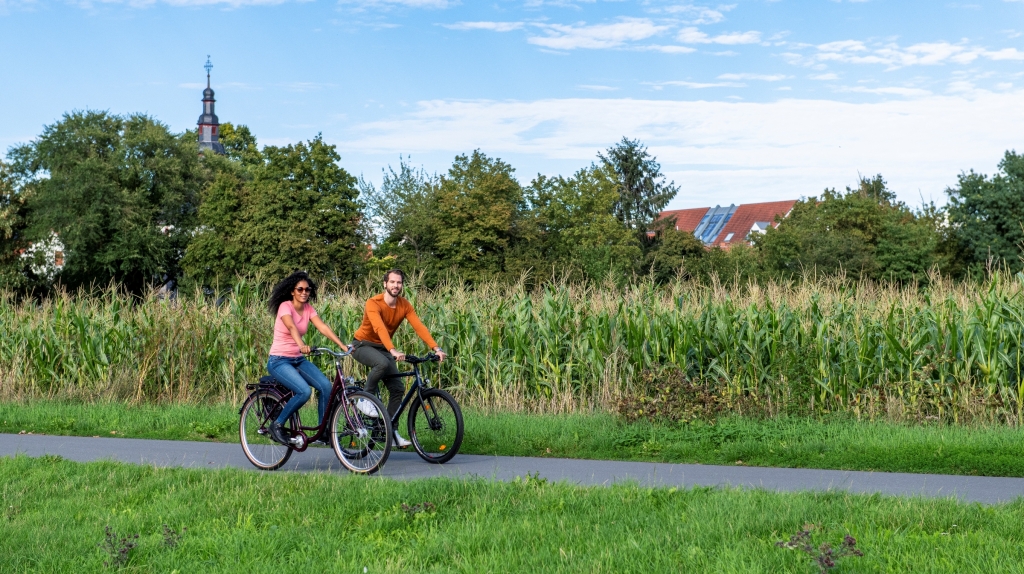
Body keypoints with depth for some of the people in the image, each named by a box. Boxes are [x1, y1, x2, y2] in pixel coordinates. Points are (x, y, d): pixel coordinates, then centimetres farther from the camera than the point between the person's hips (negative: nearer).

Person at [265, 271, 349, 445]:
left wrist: (342, 345, -23)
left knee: (326, 386, -15)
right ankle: (277, 425, -9)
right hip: (279, 361, -6)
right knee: (304, 391, -28)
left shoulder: (308, 309, 4)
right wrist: (301, 344, -54)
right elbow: (291, 327, -34)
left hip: (298, 360, 6)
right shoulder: (285, 306, -14)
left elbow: (323, 327, -9)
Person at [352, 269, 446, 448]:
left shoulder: (405, 305, -8)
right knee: (383, 363, -37)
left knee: (398, 388, -6)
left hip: (382, 348, 6)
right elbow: (380, 328, -40)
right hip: (363, 345, -6)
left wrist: (436, 348, -32)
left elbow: (419, 327, -19)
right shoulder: (373, 303, -25)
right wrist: (393, 350, -55)